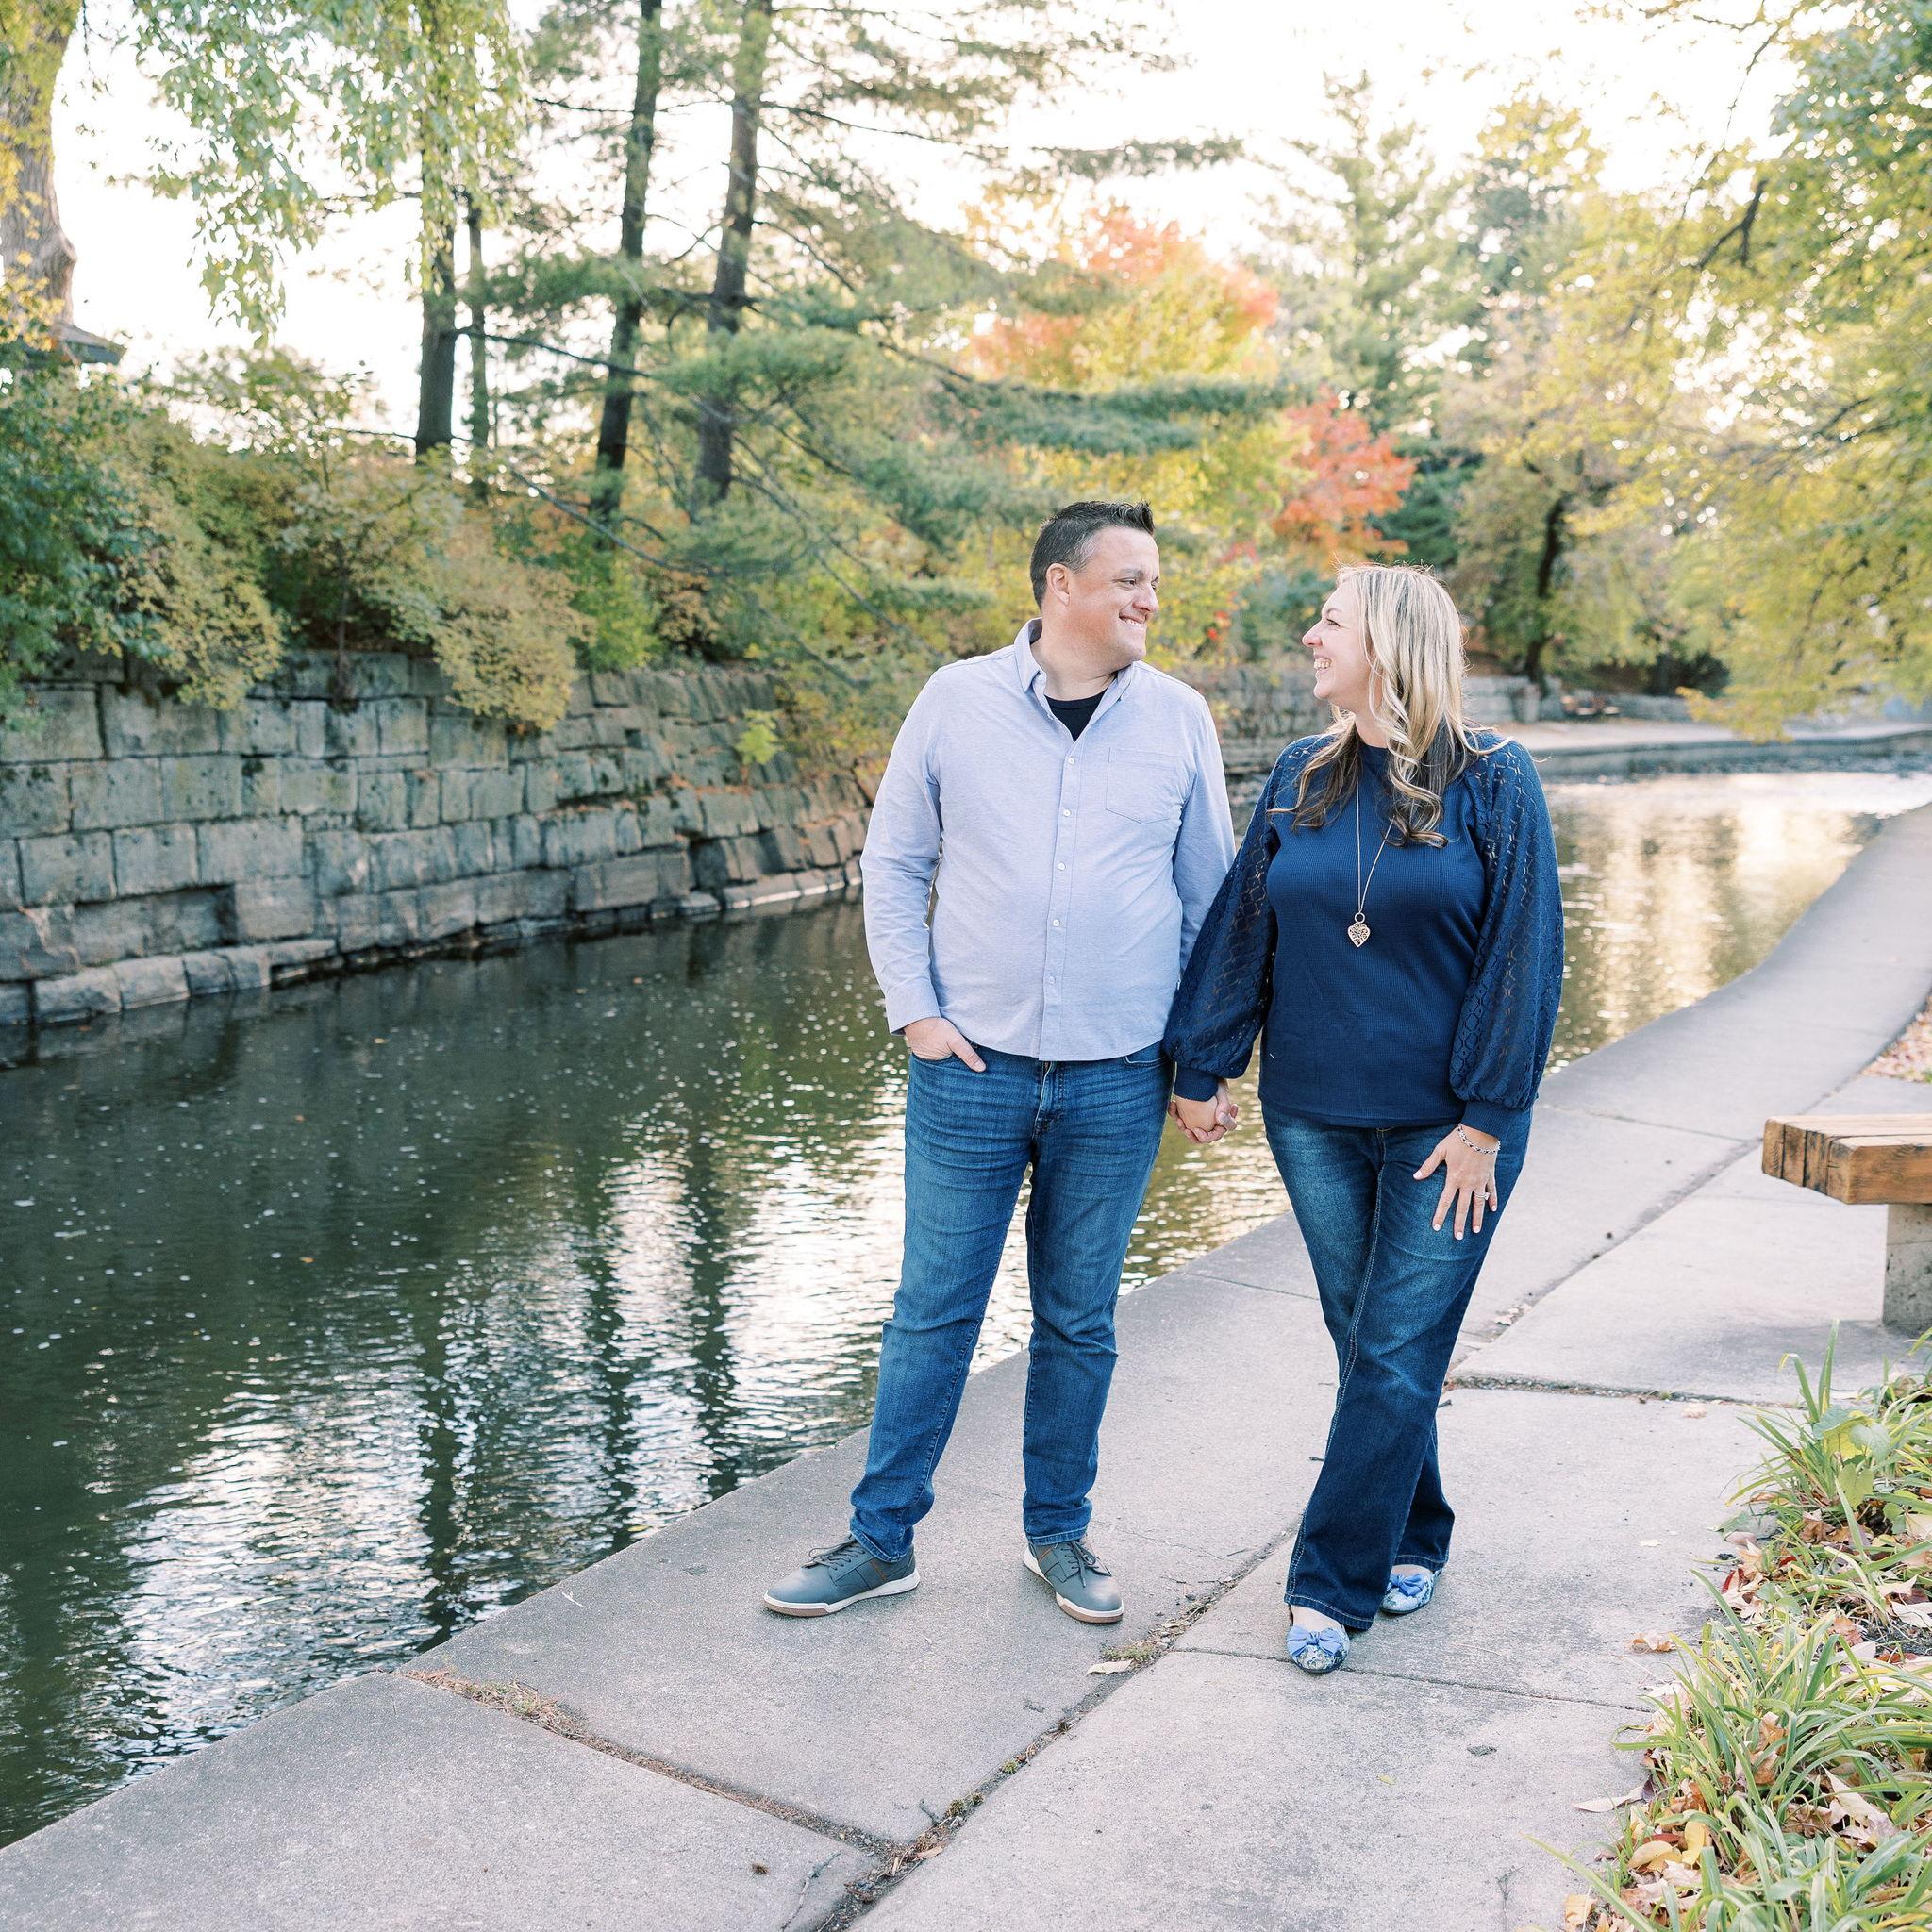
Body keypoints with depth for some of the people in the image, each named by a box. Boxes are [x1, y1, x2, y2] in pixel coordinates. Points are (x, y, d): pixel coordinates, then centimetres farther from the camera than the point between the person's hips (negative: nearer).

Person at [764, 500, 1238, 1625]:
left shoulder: (1179, 718, 3)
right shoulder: (958, 701, 0)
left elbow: (1210, 898, 9)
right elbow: (894, 866, 6)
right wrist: (915, 1012, -3)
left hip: (1118, 1080, 1)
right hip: (971, 1068, -1)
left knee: (1080, 1320, 12)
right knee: (934, 1310, 6)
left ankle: (1059, 1531, 30)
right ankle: (882, 1538, 21)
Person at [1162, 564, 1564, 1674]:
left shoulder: (1494, 783, -7)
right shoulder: (1301, 780, 5)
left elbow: (1523, 956, -8)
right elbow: (1241, 929, 7)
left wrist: (1487, 1119, -11)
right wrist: (1201, 1069, 6)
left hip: (1447, 1123, -4)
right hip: (1316, 1119, 4)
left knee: (1397, 1359, -1)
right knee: (1367, 1343, 13)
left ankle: (1335, 1584, 9)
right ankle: (1415, 1538, 32)